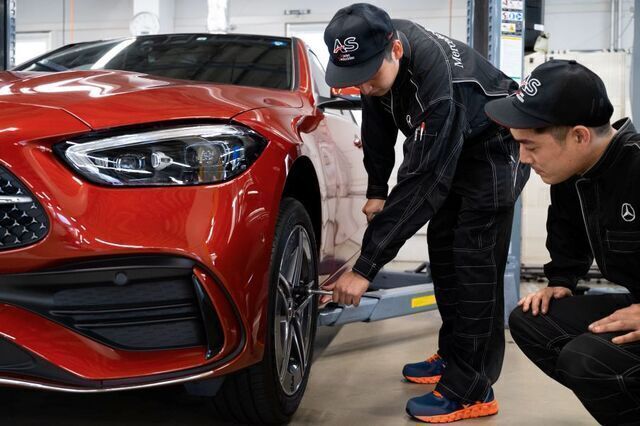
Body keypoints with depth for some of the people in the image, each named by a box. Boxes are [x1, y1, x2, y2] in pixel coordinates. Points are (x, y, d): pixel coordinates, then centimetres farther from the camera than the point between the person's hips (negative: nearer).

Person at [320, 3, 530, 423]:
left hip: (496, 147, -9)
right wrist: (377, 190, 2)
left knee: (475, 263, -12)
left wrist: (365, 269, -40)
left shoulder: (438, 82, -41)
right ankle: (454, 356, 27)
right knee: (443, 248, 13)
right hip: (450, 146, 9)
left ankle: (469, 390, -7)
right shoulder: (378, 51, -17)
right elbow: (378, 124, 2)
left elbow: (421, 184, -41)